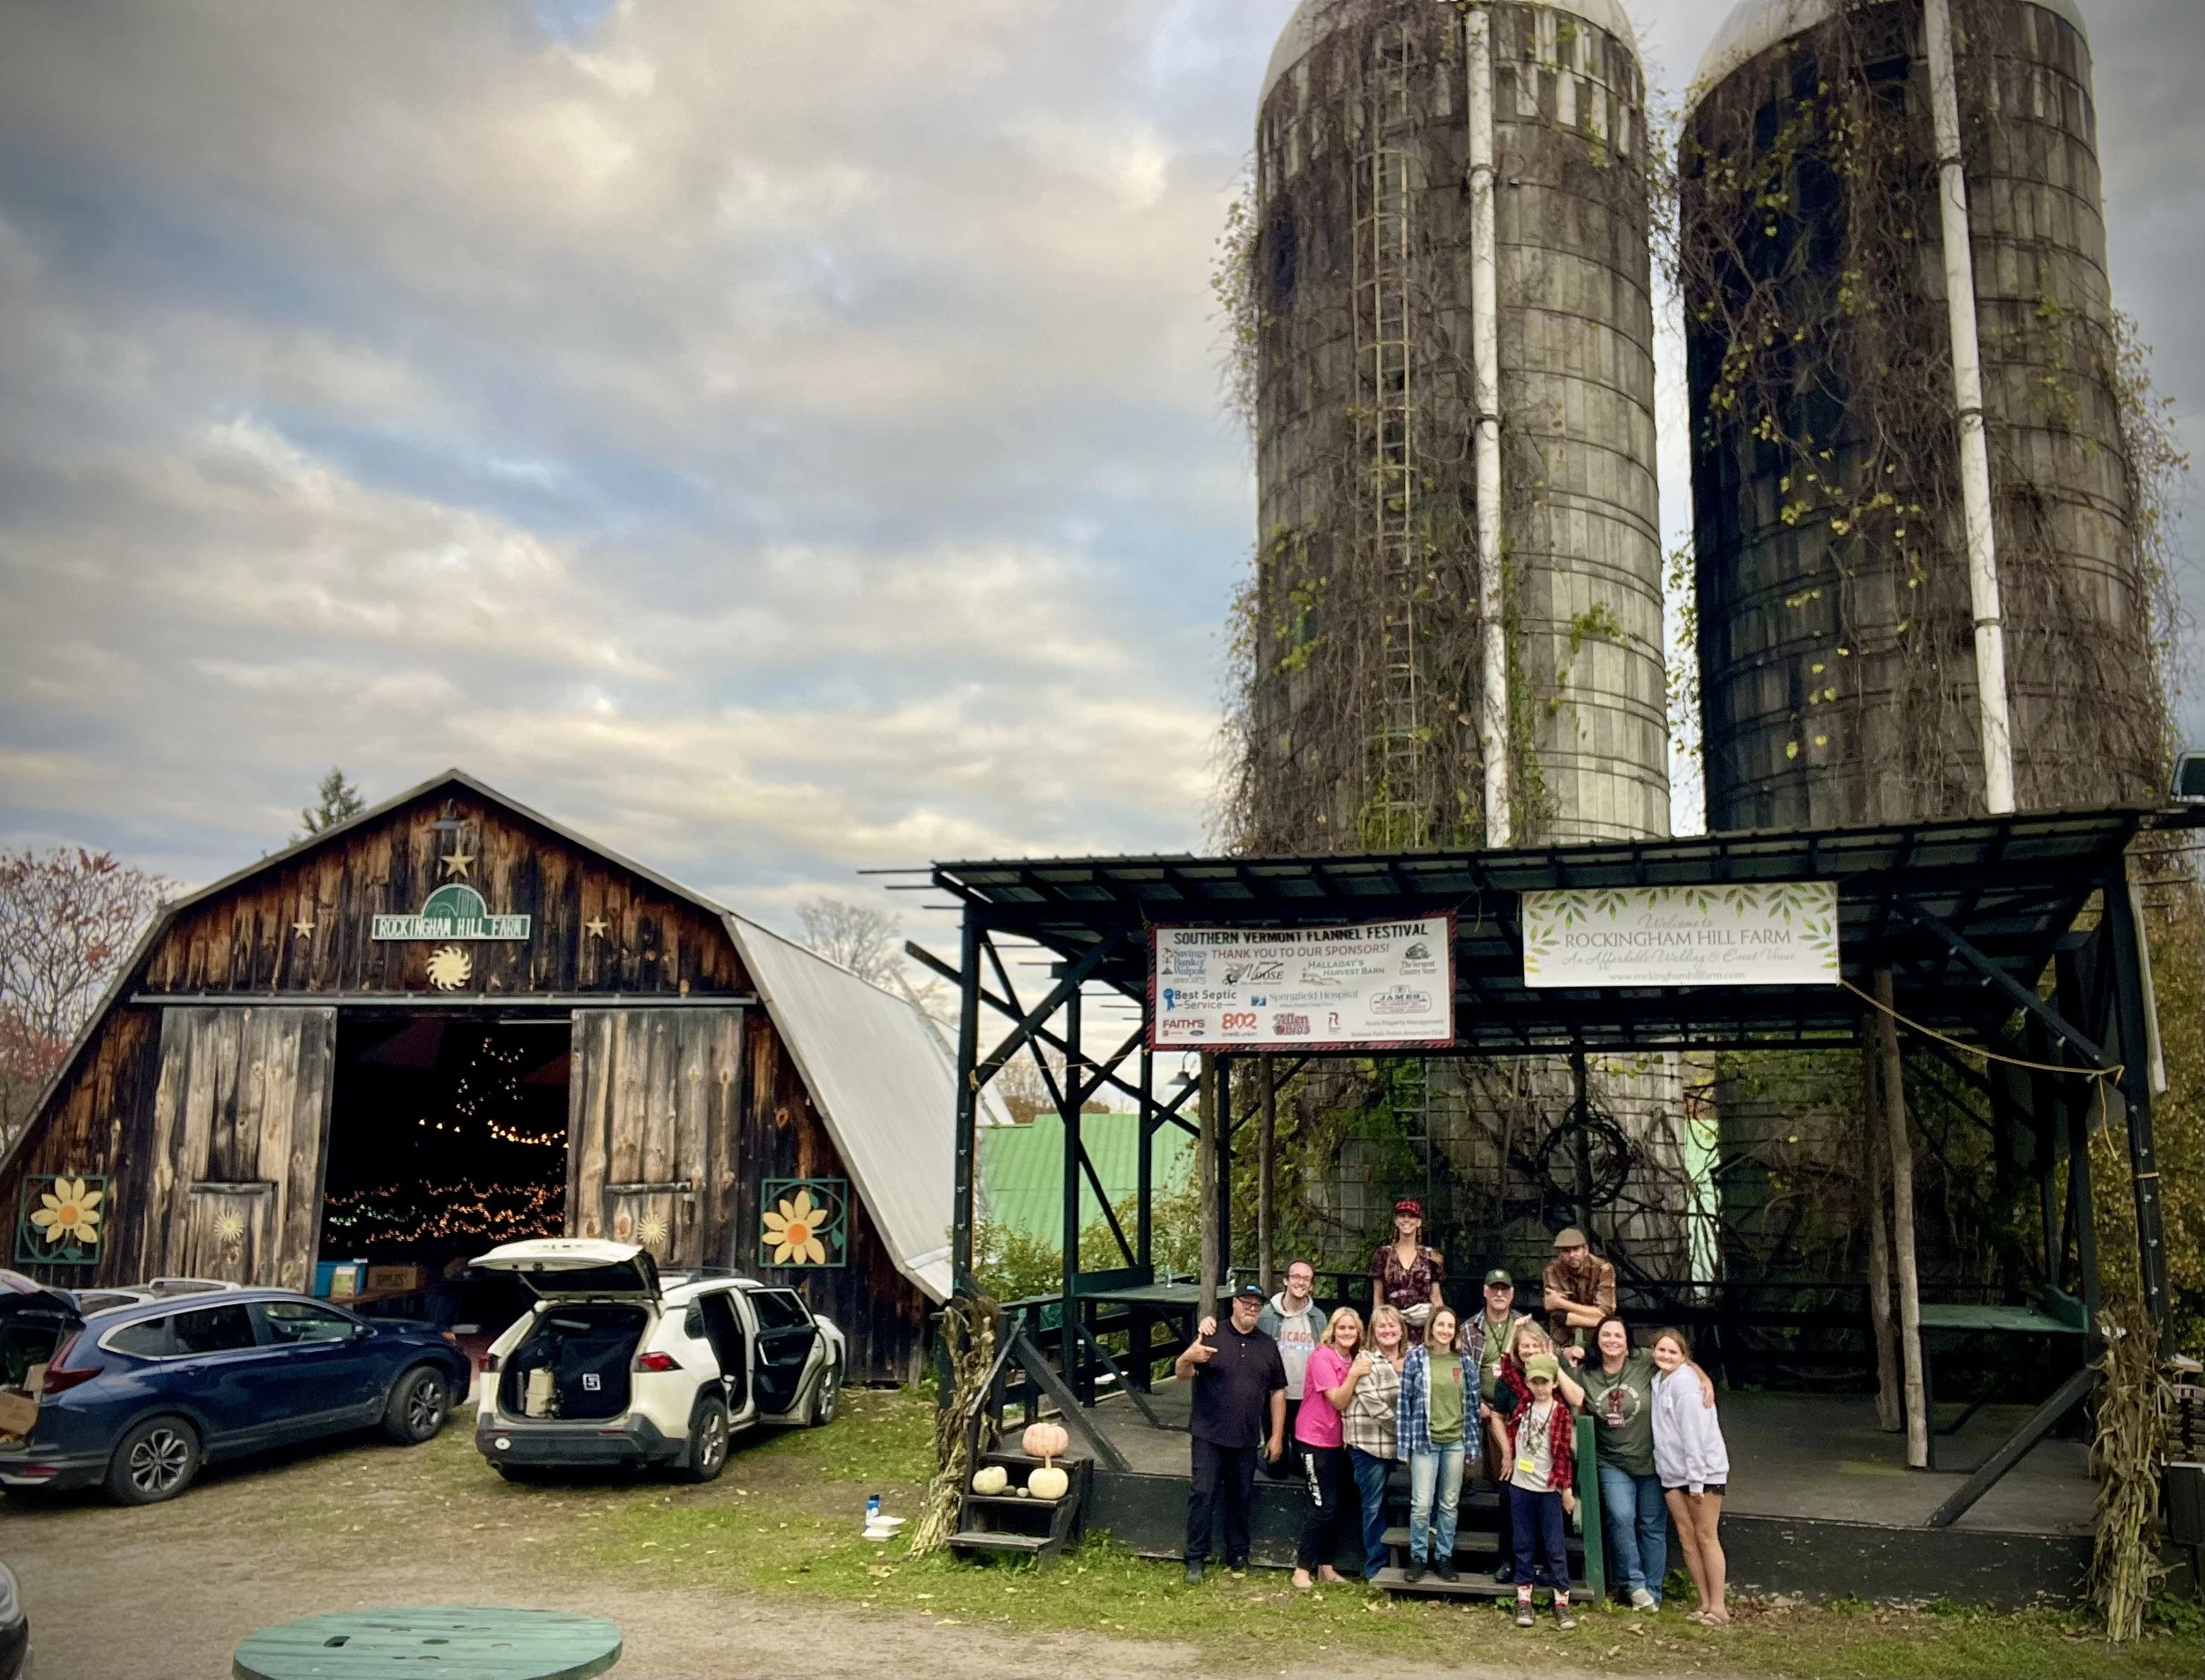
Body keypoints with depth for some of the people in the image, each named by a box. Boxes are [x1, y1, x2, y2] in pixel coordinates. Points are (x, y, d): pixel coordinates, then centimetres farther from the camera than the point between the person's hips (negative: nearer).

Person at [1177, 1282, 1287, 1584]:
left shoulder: (1267, 1346, 9)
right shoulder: (1212, 1337, -3)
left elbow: (1277, 1392, 11)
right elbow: (1182, 1374, -10)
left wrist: (1276, 1435, 5)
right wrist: (1187, 1358, -34)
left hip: (1247, 1438, 4)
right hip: (1209, 1435, -4)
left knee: (1241, 1498, 12)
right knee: (1203, 1494, -4)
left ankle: (1238, 1557, 24)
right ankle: (1195, 1559, 3)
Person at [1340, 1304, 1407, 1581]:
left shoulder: (1410, 1360, 10)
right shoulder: (1366, 1360, -8)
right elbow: (1374, 1405, -14)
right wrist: (1404, 1430, -12)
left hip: (1396, 1443, 5)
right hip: (1369, 1441, -5)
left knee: (1384, 1504, 11)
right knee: (1374, 1506, 1)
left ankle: (1384, 1565, 21)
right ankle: (1375, 1568, 10)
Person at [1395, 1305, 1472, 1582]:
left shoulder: (1465, 1362, 4)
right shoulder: (1415, 1358, -4)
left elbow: (1472, 1403, 7)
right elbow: (1405, 1399, -3)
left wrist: (1472, 1443, 5)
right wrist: (1404, 1441, -6)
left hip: (1455, 1442, 3)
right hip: (1424, 1441, -3)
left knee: (1449, 1504, 10)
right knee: (1421, 1504, -3)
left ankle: (1444, 1557, 22)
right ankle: (1417, 1557, 12)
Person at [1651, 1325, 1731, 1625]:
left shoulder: (1684, 1382, -16)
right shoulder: (1658, 1380, 10)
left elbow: (1694, 1433, -19)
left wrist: (1696, 1480, -20)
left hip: (1703, 1469, -7)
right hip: (1672, 1473, 7)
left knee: (1706, 1536, -2)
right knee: (1687, 1537, 7)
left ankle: (1718, 1606, 4)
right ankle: (1704, 1603, 14)